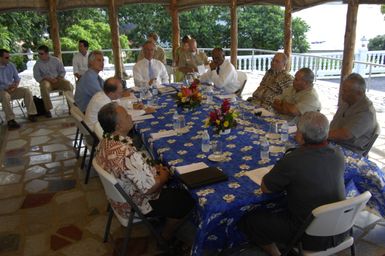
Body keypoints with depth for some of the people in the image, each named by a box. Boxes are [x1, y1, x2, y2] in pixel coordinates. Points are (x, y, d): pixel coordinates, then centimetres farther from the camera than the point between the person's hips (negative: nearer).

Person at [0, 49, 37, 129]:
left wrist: (15, 85, -11)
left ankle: (31, 114, -17)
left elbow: (17, 78, 11)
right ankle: (10, 120, -38)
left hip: (12, 90, 5)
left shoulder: (11, 65, 7)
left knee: (27, 91, -18)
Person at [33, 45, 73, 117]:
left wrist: (58, 79, -9)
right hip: (46, 81, -1)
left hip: (57, 80, 1)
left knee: (68, 84, -29)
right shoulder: (38, 64, 5)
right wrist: (47, 79, -14)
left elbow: (62, 71, 10)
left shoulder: (56, 60, 7)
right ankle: (47, 109, -32)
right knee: (44, 87, -37)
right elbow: (37, 76, 2)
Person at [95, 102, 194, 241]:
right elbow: (150, 188, -30)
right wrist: (164, 176, -10)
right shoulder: (128, 154, -39)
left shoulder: (106, 142, -8)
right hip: (134, 205, -8)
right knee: (186, 200, 7)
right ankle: (166, 238, 24)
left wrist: (152, 167, 0)